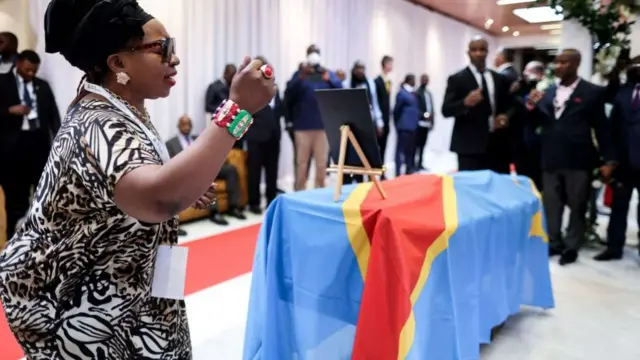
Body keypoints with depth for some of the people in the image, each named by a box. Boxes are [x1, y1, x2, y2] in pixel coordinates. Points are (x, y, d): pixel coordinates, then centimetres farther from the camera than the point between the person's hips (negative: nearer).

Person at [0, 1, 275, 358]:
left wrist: (185, 188, 1)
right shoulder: (101, 126, -29)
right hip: (85, 310, -10)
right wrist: (238, 109, -46)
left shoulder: (113, 111, 5)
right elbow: (160, 199, -50)